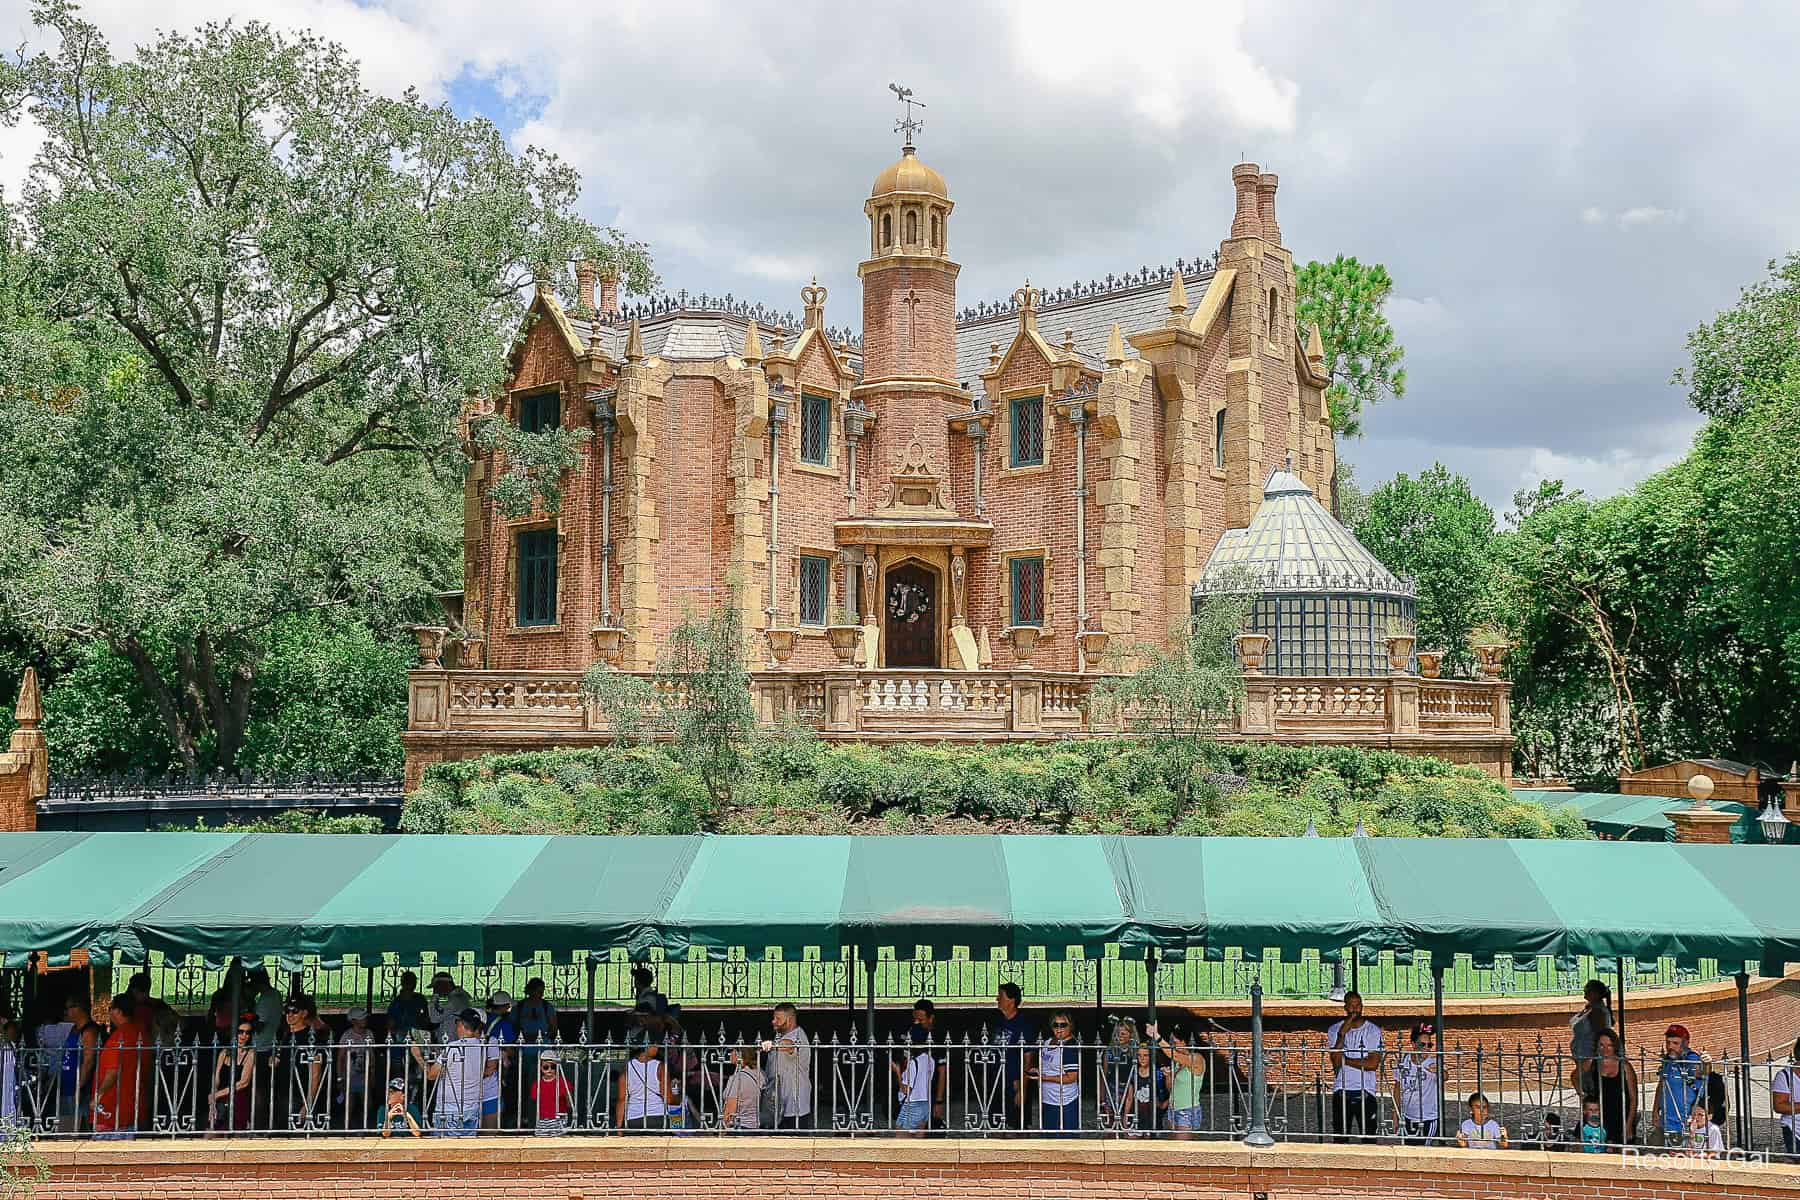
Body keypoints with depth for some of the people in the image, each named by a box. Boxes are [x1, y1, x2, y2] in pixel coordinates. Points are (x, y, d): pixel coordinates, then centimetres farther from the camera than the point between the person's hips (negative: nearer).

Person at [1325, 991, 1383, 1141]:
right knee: (1340, 1137, 2)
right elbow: (1336, 1063, -7)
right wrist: (1342, 1034, -14)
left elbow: (1373, 1064, -8)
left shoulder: (1373, 1030, 1)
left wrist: (1345, 1060, -6)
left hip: (1366, 1091, -1)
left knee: (1369, 1138, -1)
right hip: (1341, 1090, 1)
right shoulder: (1335, 1030, 5)